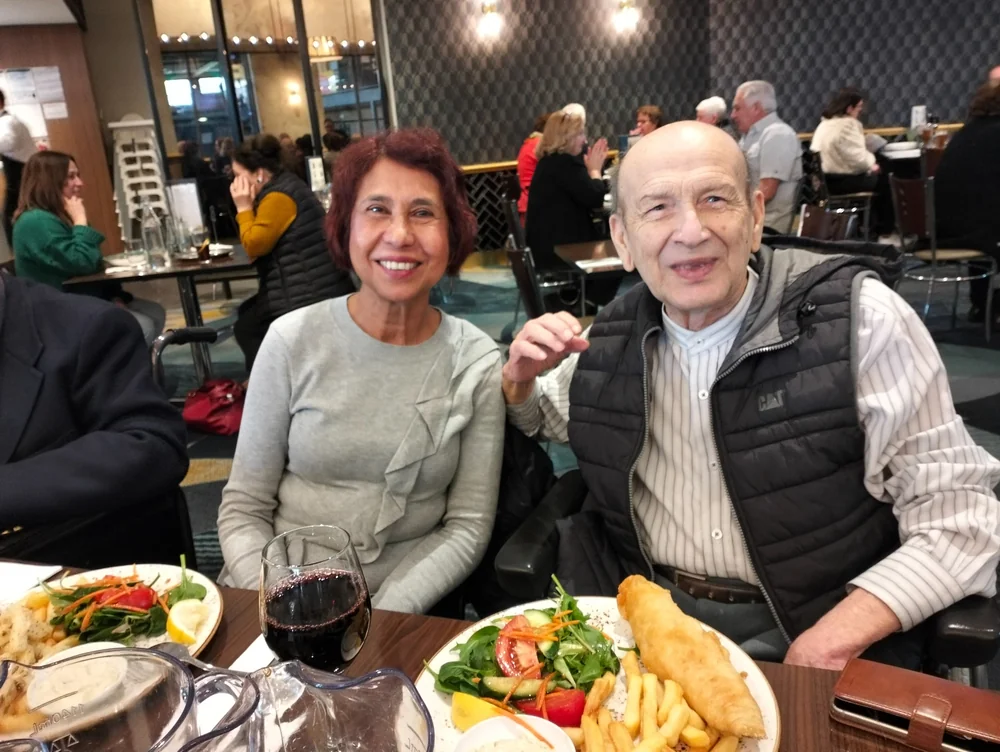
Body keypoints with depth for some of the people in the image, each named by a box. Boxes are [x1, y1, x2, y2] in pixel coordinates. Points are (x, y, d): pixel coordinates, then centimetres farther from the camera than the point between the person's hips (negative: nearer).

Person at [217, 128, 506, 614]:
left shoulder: (477, 363, -4)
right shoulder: (293, 341, -4)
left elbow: (468, 527, -2)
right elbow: (243, 509, 1)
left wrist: (381, 619, -15)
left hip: (403, 607, 0)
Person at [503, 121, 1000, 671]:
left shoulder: (861, 319, -9)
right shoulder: (609, 339, 3)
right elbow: (537, 417, 23)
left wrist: (833, 640, -20)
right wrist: (520, 379, -1)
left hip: (814, 633, -2)